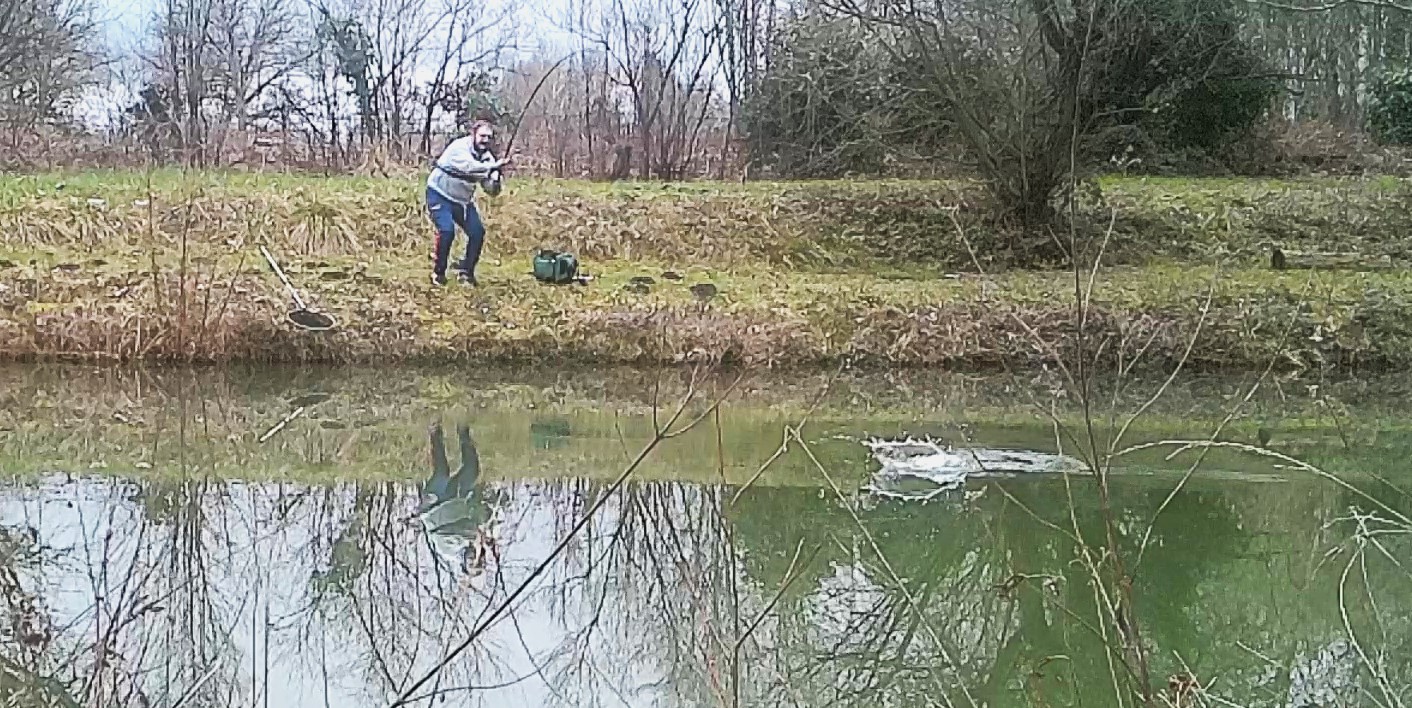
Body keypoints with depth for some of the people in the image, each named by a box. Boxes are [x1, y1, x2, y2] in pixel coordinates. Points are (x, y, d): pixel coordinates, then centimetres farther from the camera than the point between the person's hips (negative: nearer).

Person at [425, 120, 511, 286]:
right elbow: (469, 167, -42)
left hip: (462, 199, 7)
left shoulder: (487, 157, -3)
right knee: (447, 230, -23)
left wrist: (496, 181, -27)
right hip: (439, 195, -7)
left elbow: (491, 191, -5)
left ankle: (466, 273, 10)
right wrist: (494, 166, -48)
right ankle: (438, 273, -6)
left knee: (477, 232, -6)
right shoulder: (459, 147, -22)